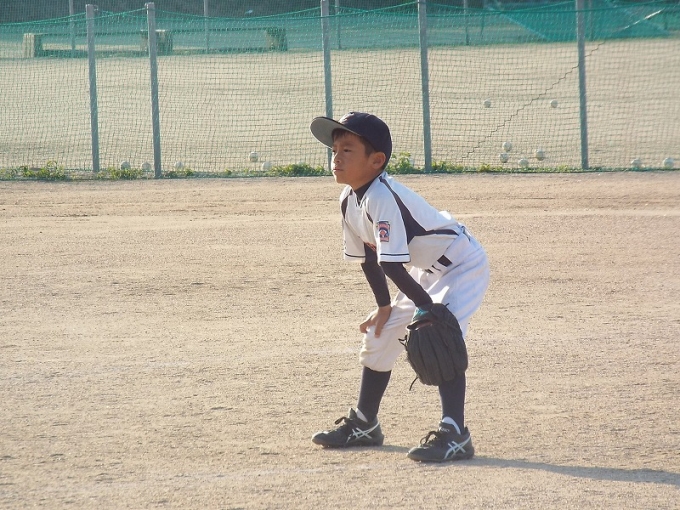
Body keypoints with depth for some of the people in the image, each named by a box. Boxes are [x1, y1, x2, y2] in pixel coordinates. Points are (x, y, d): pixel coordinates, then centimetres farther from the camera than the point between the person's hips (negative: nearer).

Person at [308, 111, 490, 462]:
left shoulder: (381, 198, -32)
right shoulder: (350, 199, -4)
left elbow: (391, 265, -34)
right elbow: (367, 257, 7)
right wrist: (384, 306, 9)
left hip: (462, 265, -10)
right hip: (427, 271, 10)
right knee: (379, 335, 15)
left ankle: (454, 435, -31)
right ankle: (364, 425, 29)